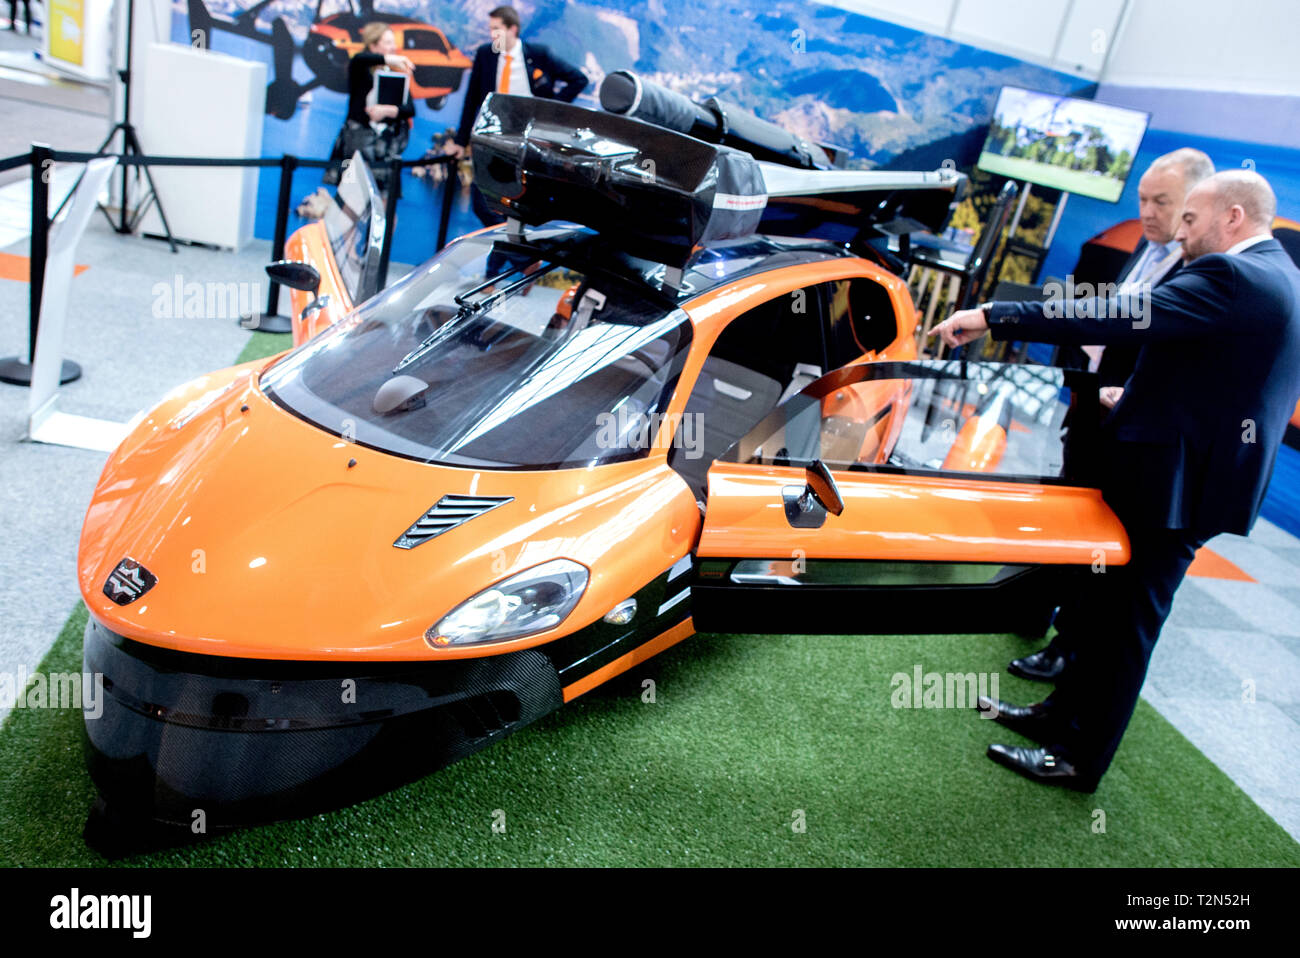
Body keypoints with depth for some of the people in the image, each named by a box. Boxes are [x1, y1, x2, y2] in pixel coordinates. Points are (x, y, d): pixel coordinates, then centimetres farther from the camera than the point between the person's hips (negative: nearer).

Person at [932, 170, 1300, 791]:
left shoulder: (1233, 278, -18)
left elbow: (1114, 318, -30)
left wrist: (992, 317, -31)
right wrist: (1137, 400, 17)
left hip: (1171, 481, -10)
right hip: (1199, 476, 10)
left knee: (1125, 621, 1)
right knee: (1109, 605, 18)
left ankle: (1080, 759, 16)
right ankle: (1061, 714, 33)